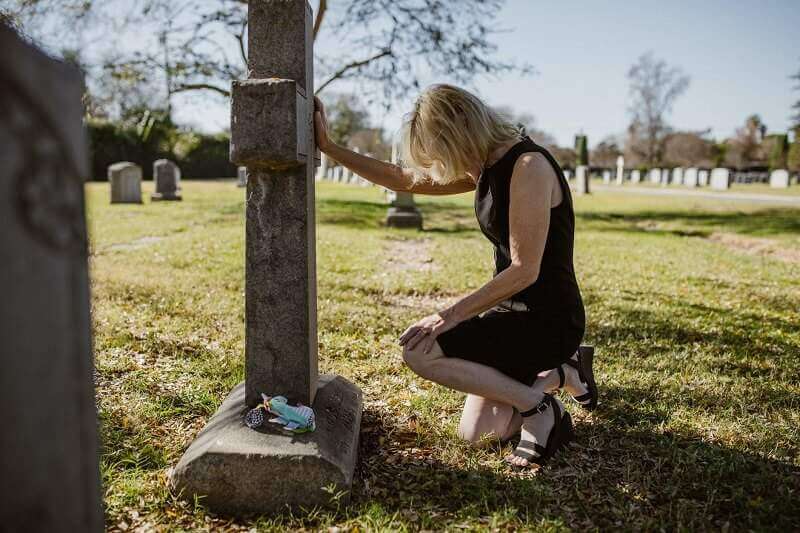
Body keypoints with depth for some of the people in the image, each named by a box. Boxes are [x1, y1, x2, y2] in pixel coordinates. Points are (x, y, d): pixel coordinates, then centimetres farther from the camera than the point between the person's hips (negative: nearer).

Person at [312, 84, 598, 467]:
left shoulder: (528, 166, -20)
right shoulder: (485, 168, 7)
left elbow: (524, 271, -24)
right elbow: (402, 179, 12)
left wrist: (452, 315, -21)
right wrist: (328, 147, 10)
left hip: (546, 320, -9)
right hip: (516, 313, 9)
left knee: (419, 351, -19)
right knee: (474, 433, 10)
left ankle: (539, 409, -4)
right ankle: (566, 371, 22)